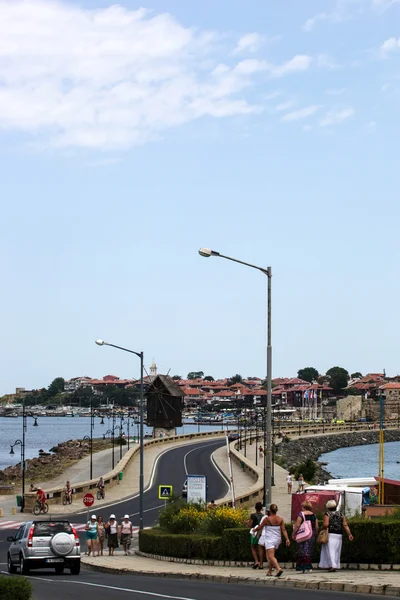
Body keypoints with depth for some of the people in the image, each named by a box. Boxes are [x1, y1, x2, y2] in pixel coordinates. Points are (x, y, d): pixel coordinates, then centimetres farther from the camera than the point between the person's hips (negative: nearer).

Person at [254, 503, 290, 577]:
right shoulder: (280, 519, 1)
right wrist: (287, 539, -6)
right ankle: (269, 571, 26)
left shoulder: (267, 519, -10)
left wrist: (254, 529, 19)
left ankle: (278, 569, -35)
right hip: (277, 539, 6)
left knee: (271, 556, -14)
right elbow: (283, 530, -5)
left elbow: (259, 528, -1)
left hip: (269, 540, -6)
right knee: (270, 556, 21)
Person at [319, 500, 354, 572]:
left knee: (330, 551, -4)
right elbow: (345, 525, 0)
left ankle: (333, 566, -18)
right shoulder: (341, 515, 9)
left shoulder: (327, 514, -3)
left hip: (329, 535, -4)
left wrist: (322, 528, 2)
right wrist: (349, 534, -4)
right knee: (336, 552, 12)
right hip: (338, 536, 4)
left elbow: (326, 524, -17)